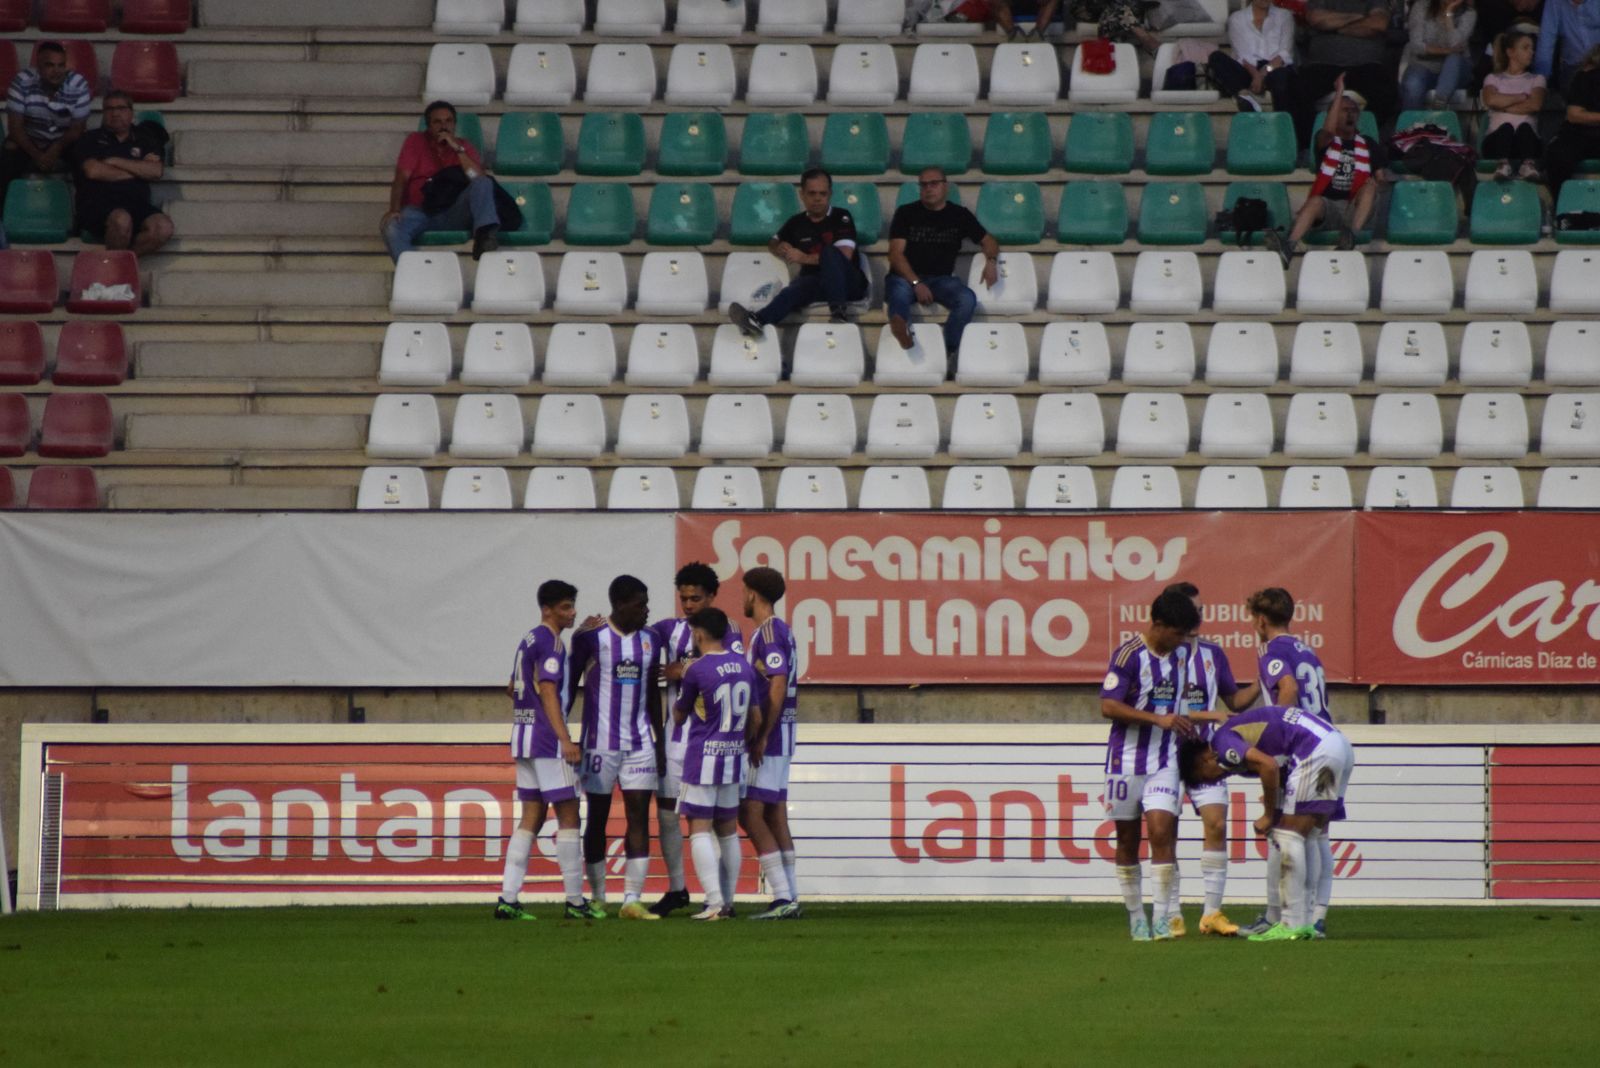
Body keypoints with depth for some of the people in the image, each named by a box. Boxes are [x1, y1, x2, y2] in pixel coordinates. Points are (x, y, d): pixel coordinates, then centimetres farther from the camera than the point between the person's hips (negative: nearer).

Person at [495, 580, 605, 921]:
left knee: (532, 816, 9)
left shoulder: (529, 641, 16)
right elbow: (548, 692, -19)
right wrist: (566, 741, -24)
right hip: (547, 740, -9)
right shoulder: (551, 643, -12)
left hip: (524, 738, 9)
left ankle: (508, 898, 3)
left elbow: (513, 689, 27)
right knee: (568, 816, -2)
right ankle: (575, 901, 0)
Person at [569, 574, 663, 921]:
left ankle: (632, 899, -7)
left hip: (639, 743, 4)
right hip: (600, 744, -4)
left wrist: (659, 739, 15)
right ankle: (597, 898, 11)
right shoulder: (590, 639, -5)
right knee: (598, 818, 3)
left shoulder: (649, 639, 10)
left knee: (639, 817, -4)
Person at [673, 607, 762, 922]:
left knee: (700, 830, -5)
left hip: (702, 757, -6)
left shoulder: (697, 670, -12)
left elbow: (678, 716, 1)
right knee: (728, 830, 14)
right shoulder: (744, 666, 5)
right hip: (734, 755, 6)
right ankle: (727, 901, 16)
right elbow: (754, 715, 13)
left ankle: (715, 903, -15)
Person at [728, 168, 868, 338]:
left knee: (830, 252, -33)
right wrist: (780, 249, 5)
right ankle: (758, 320, -64)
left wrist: (805, 258, -12)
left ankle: (838, 310, -42)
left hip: (850, 283, -2)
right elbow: (773, 243, 31)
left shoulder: (841, 217, 2)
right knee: (798, 286, -35)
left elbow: (844, 255, -10)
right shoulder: (797, 223, 16)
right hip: (816, 282, 2)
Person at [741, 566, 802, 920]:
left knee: (750, 813, -10)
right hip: (779, 738, 10)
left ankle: (782, 896, -15)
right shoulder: (781, 630, 15)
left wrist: (762, 736, -20)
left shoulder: (769, 632, -14)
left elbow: (777, 685, -21)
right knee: (774, 814, 10)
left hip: (767, 739, -10)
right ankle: (789, 898, 10)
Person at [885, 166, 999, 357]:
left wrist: (991, 261, -3)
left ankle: (949, 352, -38)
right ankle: (901, 330, -72)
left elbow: (988, 240, 22)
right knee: (900, 291, -39)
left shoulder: (959, 215, 14)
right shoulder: (906, 213, 7)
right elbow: (896, 253, -1)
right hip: (907, 277, -3)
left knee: (967, 299, -30)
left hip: (941, 278, 3)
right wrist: (916, 283, -16)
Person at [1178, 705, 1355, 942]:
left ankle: (1293, 924, -5)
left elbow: (1268, 765, -19)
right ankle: (1308, 921, 18)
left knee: (1288, 832, -5)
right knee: (1312, 837, 15)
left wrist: (1268, 816, -7)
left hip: (1317, 750, -10)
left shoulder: (1223, 743, -6)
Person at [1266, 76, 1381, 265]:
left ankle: (1352, 234, -45)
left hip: (1355, 208, 2)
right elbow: (1328, 131, -13)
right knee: (1316, 201, -35)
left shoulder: (1366, 145, 18)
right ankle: (1289, 246, -60)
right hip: (1328, 207, -2)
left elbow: (1379, 177, 15)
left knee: (1370, 185, -27)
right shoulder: (1326, 141, 11)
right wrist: (1339, 93, -13)